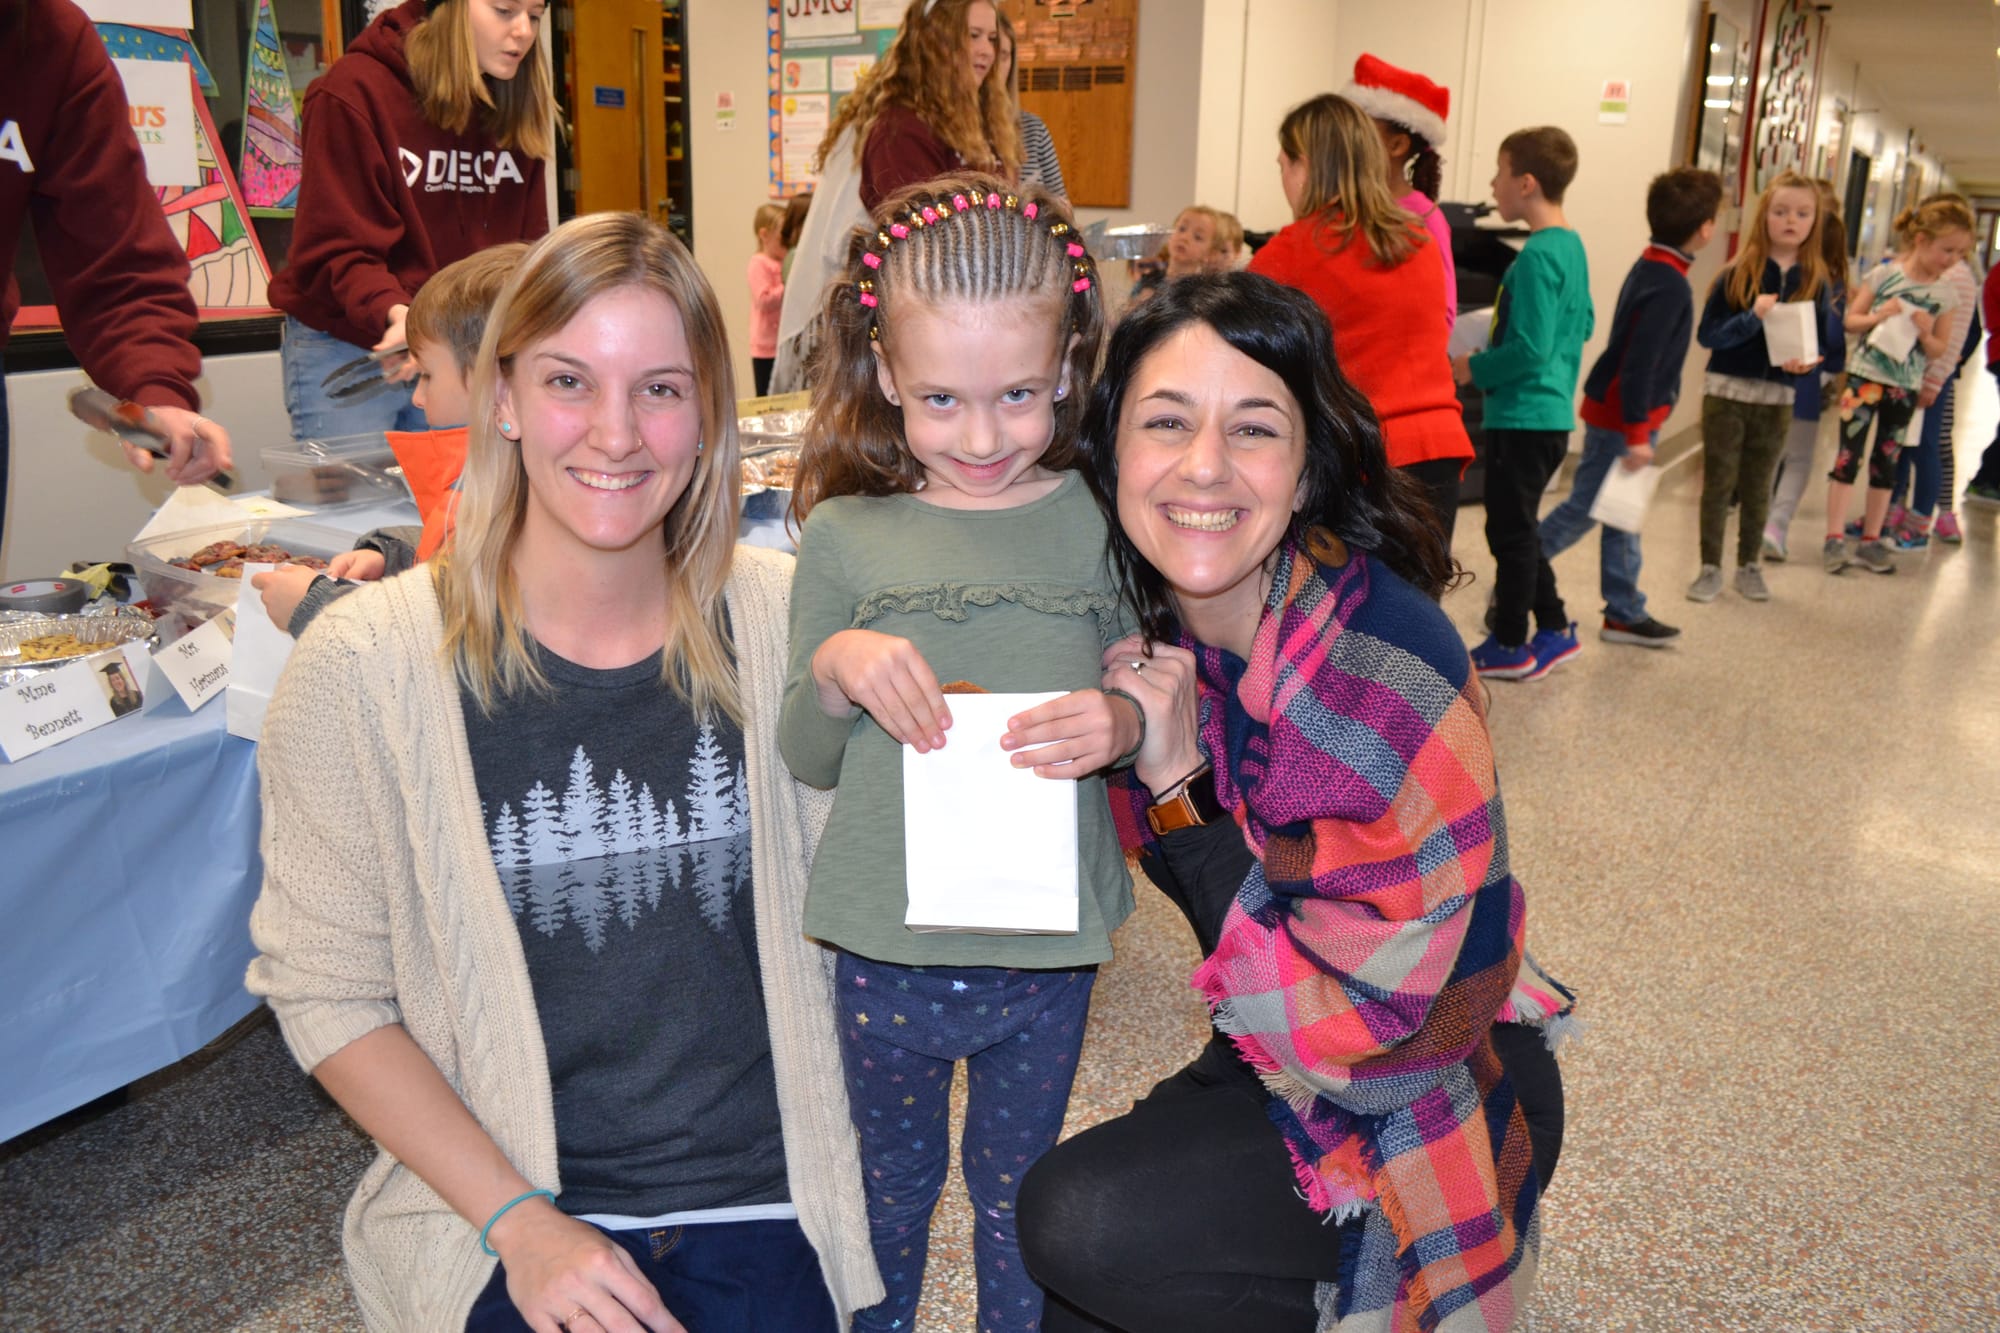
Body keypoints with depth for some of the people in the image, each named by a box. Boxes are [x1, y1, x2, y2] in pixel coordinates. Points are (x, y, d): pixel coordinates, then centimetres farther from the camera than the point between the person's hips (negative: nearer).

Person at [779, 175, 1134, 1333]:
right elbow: (805, 761, 0)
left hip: (1050, 950, 0)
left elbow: (1161, 722, 1)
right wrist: (833, 669, -20)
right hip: (886, 948, 1)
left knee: (1019, 1191, 22)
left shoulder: (1101, 525, -6)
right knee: (892, 1180, 24)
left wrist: (1124, 726, -21)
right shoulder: (845, 536, -6)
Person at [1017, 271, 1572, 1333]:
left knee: (1080, 1225, -19)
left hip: (1433, 1103, -6)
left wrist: (1173, 781, -30)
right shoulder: (1162, 620, -9)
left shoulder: (1387, 670, -30)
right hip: (1282, 1053, 6)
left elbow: (1350, 1009, -26)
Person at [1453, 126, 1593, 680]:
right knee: (1518, 528, 19)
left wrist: (1475, 368, -11)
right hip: (1553, 412, 9)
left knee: (1510, 530, 2)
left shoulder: (1536, 256, -19)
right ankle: (1554, 629, 27)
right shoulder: (1572, 246, 10)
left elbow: (1530, 349, -25)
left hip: (1522, 416, -9)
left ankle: (1510, 646, 13)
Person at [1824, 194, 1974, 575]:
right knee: (1849, 455, -5)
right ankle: (1834, 539, -2)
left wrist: (1925, 333, -15)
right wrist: (1878, 317, -20)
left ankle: (1871, 541, 16)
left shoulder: (1944, 293, 1)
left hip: (1905, 386, 3)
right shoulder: (1884, 274, -7)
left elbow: (1939, 349, 5)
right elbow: (1850, 320, -1)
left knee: (1886, 463, 9)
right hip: (1865, 376, -3)